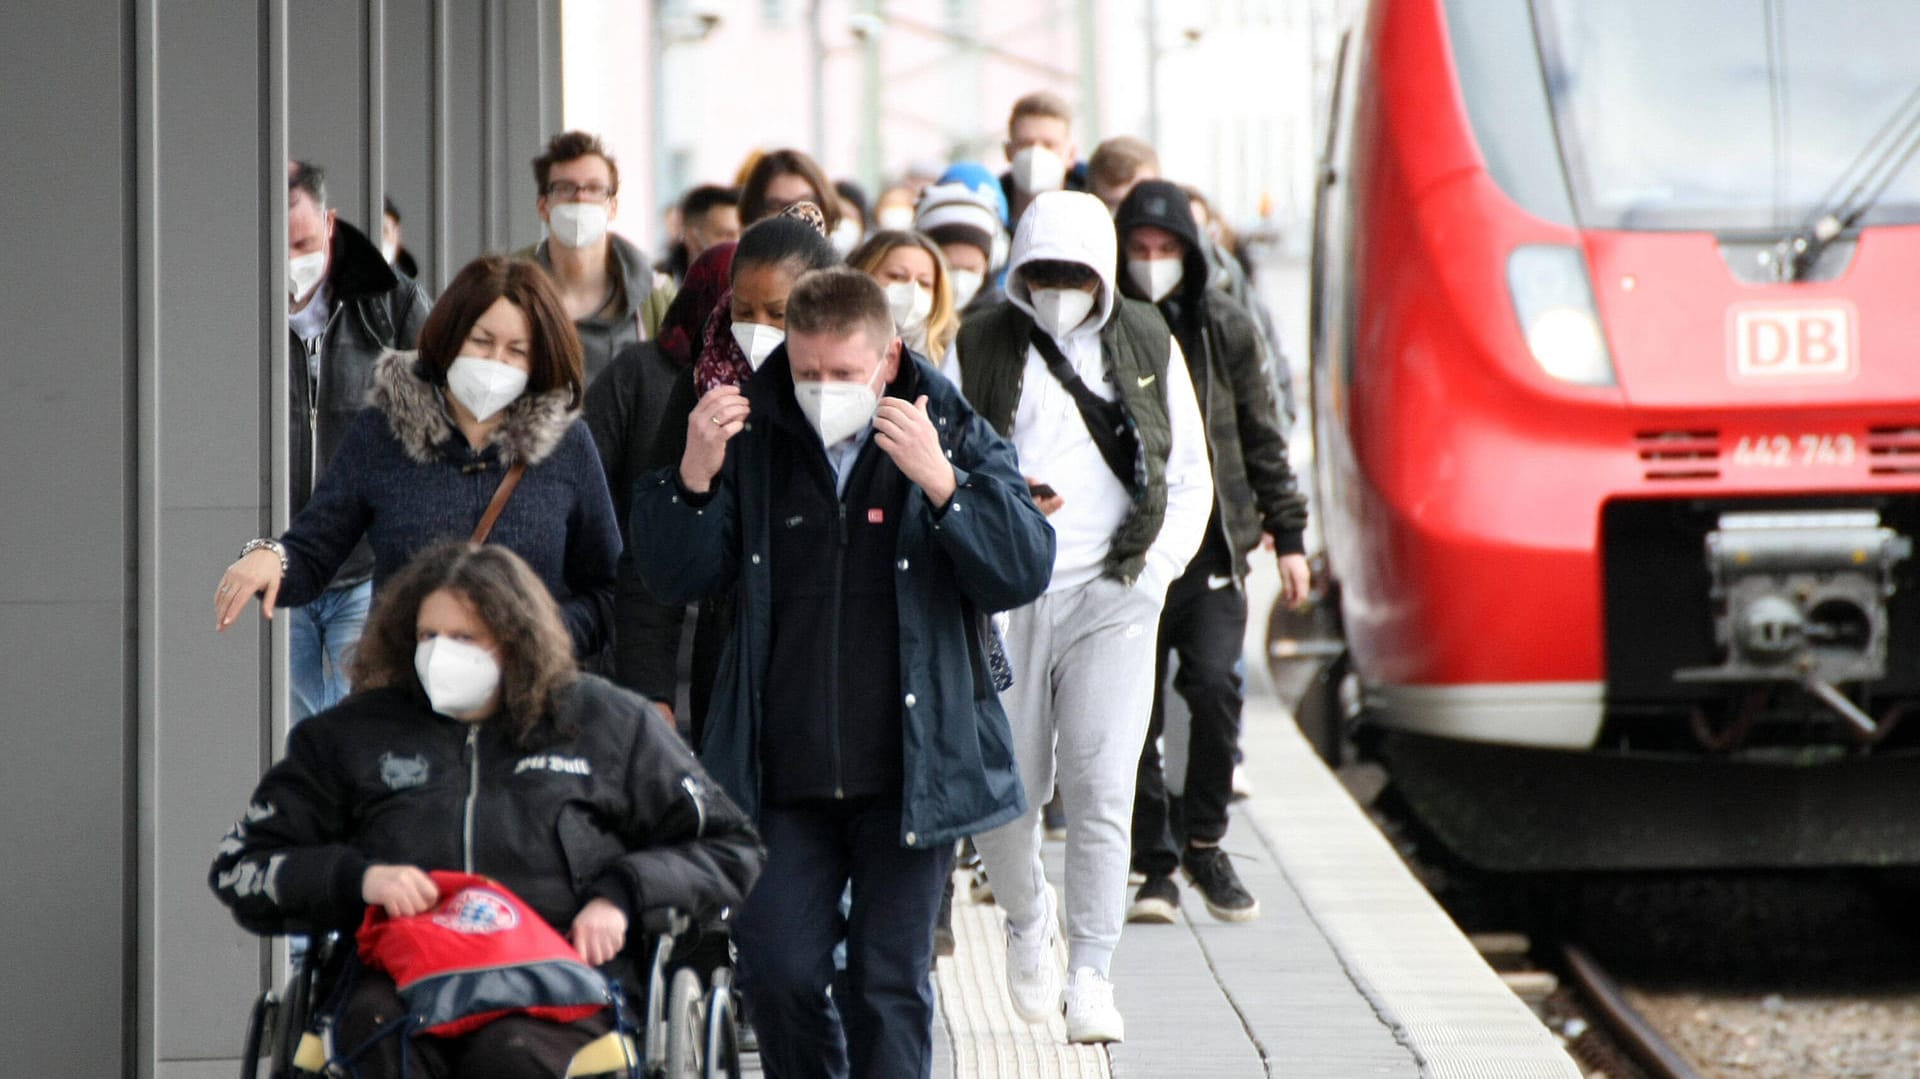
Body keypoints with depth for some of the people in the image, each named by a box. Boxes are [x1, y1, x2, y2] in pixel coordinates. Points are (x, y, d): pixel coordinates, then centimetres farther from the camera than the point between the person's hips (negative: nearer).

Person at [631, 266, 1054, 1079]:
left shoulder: (956, 439, 0)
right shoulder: (754, 441, 3)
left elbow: (1023, 571, -11)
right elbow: (675, 577, 2)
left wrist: (942, 484, -25)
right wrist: (694, 478, -16)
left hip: (909, 772, -1)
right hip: (783, 776, 2)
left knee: (890, 985, 2)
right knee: (777, 973, 0)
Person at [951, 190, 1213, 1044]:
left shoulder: (1148, 346, 9)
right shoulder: (978, 350, 4)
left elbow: (1191, 475, 15)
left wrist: (1156, 565, 2)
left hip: (1111, 598, 0)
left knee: (1101, 786, -11)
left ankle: (1090, 976, -6)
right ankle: (1027, 923, 33)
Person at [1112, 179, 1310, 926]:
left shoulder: (1226, 328, 5)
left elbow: (1263, 439, 12)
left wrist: (1288, 536, 10)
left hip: (1212, 544, 1)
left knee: (1215, 686, -15)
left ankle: (1202, 841, 4)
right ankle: (1156, 866, 12)